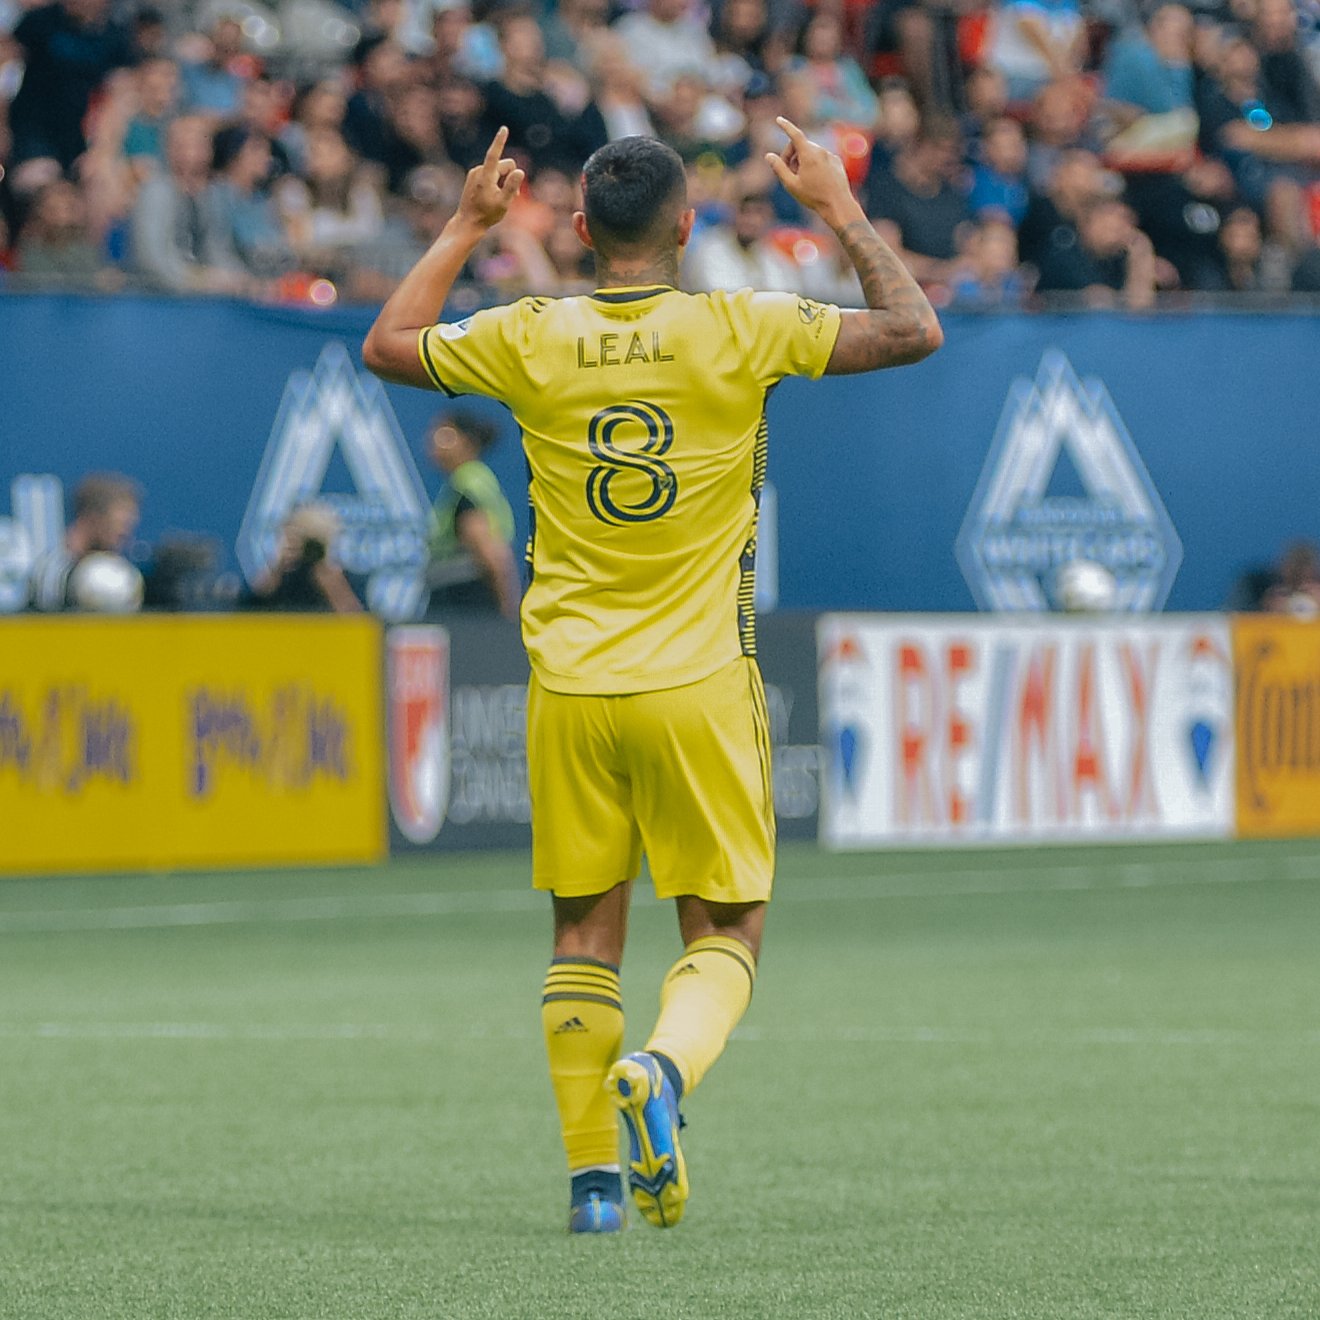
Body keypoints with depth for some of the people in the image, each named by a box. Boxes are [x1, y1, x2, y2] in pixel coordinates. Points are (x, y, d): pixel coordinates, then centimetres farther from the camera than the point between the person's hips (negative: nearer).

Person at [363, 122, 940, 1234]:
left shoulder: (531, 339, -1)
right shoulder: (739, 331, -7)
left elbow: (387, 347, 17)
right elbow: (914, 332, -1)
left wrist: (468, 227, 23)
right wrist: (842, 211, 8)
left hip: (570, 688, 2)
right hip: (700, 685, -2)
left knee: (585, 931, 11)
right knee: (725, 931, 6)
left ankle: (594, 1175, 7)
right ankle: (664, 1068, -24)